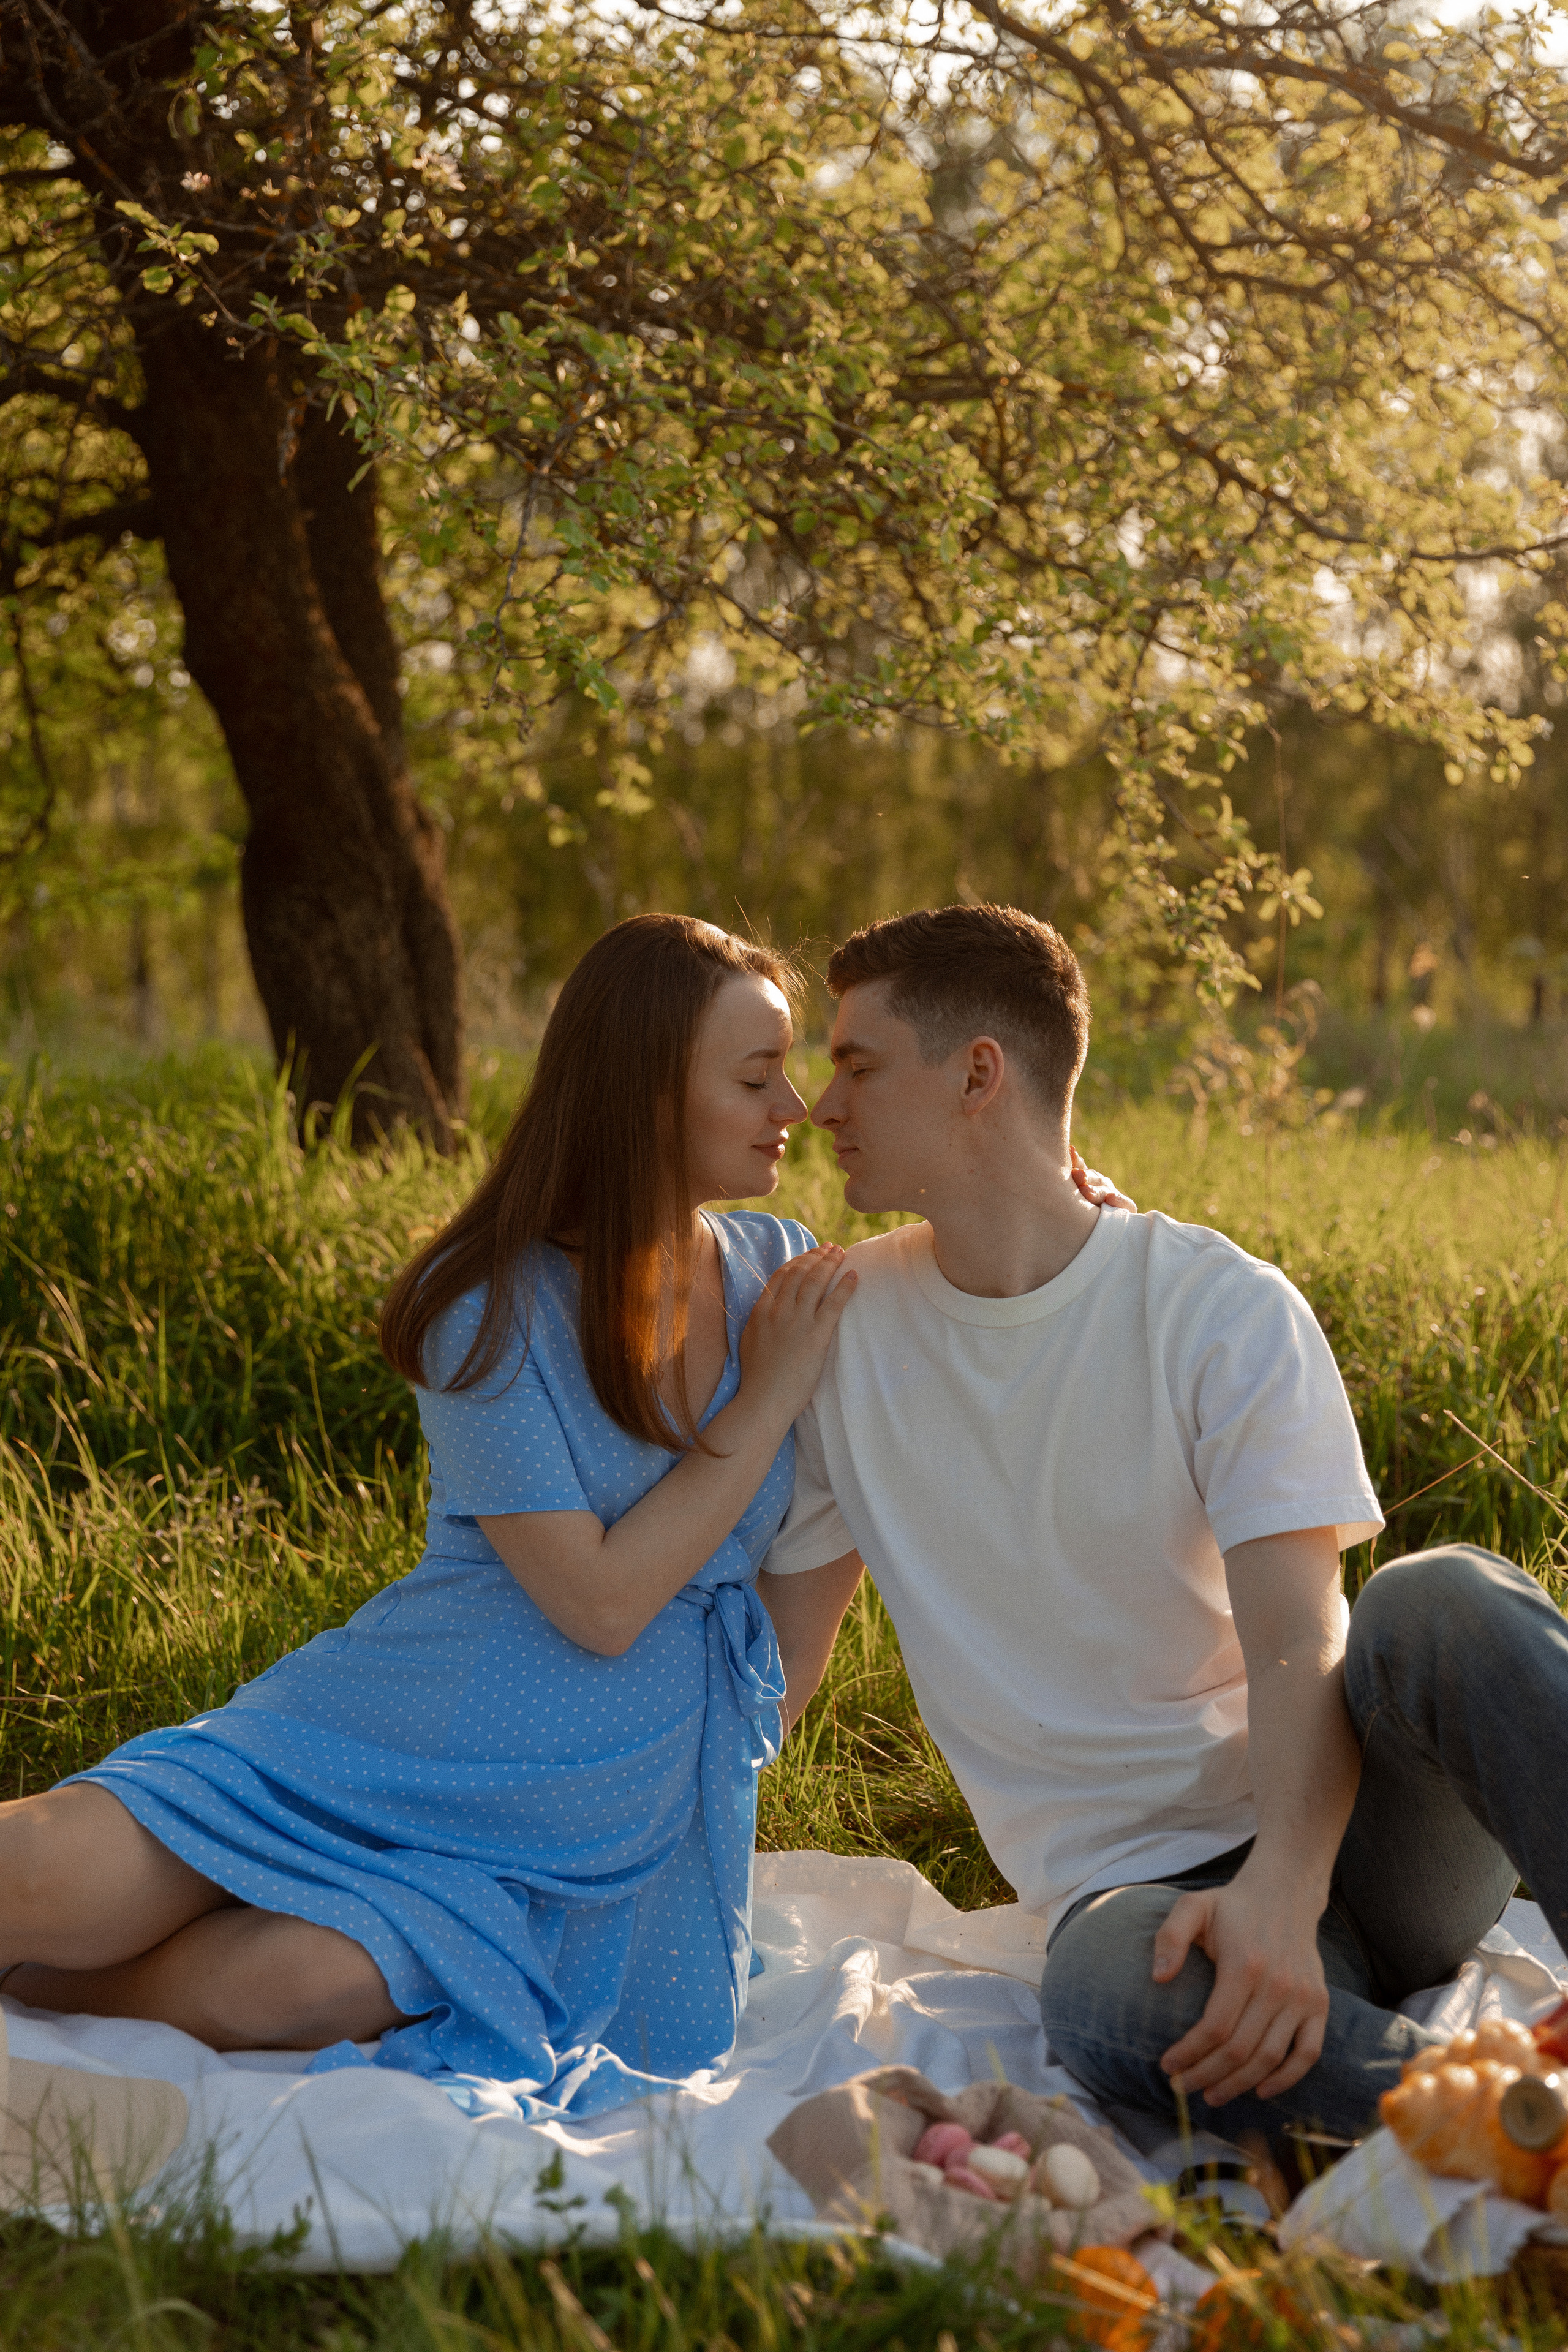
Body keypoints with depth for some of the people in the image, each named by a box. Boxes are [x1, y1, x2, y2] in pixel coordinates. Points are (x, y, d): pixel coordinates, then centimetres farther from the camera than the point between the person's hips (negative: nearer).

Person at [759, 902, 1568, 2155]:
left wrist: (1280, 1888, -35)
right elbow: (773, 1640, 12)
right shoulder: (842, 1327, 5)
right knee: (1106, 1998, -37)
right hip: (1133, 1881, 1)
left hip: (1349, 1829, -1)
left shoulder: (1226, 1311, -7)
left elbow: (1299, 1650, -17)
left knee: (1445, 1601, -34)